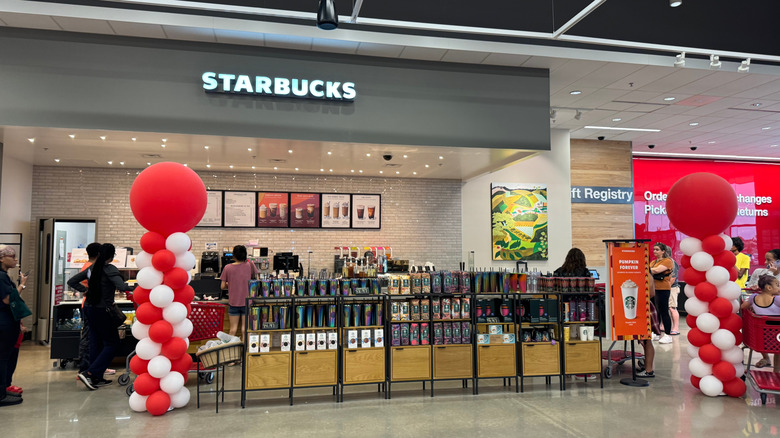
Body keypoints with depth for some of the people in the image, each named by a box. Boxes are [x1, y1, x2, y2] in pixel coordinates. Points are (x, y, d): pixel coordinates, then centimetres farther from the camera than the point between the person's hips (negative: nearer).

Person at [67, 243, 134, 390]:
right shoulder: (110, 269, -15)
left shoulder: (91, 268, 8)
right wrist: (133, 287, -12)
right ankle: (89, 373, -6)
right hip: (102, 311, -8)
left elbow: (71, 282, 14)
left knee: (96, 343, 14)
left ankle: (98, 378, 21)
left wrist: (85, 289, 13)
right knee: (112, 343, 4)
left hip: (89, 308, 8)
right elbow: (122, 287, -29)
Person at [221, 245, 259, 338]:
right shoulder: (250, 265, -8)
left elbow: (223, 287, -2)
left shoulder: (227, 268, -7)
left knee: (233, 327, 9)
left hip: (233, 302, 0)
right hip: (247, 302, 0)